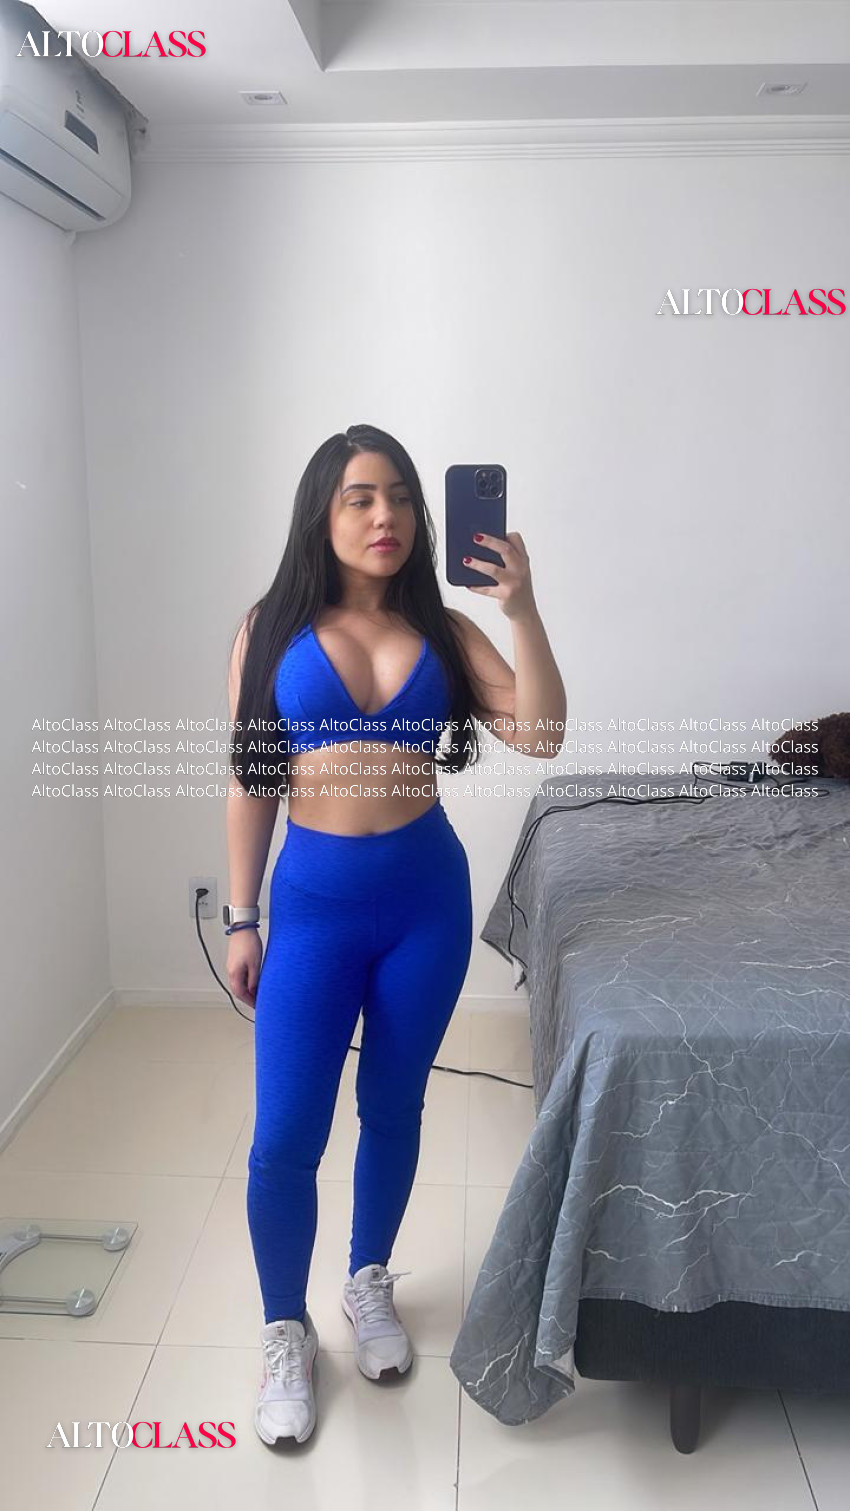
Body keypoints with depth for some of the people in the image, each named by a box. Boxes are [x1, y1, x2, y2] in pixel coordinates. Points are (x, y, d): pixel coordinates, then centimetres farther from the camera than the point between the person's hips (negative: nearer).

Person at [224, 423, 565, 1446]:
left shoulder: (442, 628, 1)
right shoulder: (272, 628, -2)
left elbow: (540, 735, -10)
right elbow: (250, 782, 0)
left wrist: (520, 609, -19)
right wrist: (242, 920, 1)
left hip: (429, 894, 2)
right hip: (315, 900, -1)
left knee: (394, 1109, 15)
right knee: (284, 1138, -1)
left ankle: (369, 1285, 40)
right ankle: (286, 1333, 24)